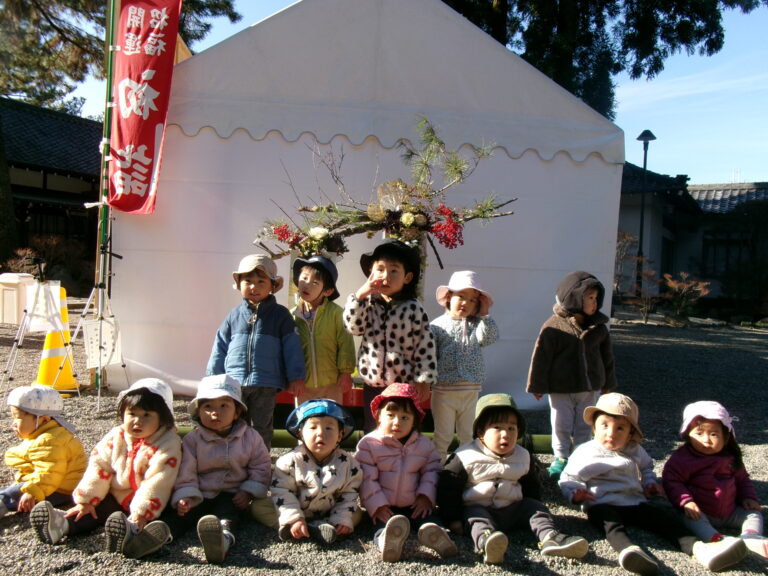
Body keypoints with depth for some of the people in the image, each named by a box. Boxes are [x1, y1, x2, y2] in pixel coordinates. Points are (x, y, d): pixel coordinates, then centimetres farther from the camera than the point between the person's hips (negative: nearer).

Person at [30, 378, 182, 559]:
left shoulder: (168, 444, -17)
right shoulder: (115, 437, 3)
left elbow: (156, 482, -23)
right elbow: (98, 467, 2)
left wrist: (140, 513, -30)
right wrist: (85, 501, -4)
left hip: (146, 502, -7)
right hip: (116, 496, 7)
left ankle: (132, 530, -65)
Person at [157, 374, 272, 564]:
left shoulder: (251, 437, 2)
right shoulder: (193, 439, 2)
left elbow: (261, 468, 5)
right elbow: (186, 473, -2)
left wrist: (248, 492, -8)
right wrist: (185, 496, -19)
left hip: (232, 496, -3)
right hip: (200, 496, 3)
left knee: (227, 513, -35)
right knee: (179, 513, -26)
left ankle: (224, 538, -66)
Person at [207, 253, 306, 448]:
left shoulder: (280, 315, 0)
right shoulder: (234, 315, 7)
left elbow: (292, 347, -2)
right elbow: (220, 347, 11)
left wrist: (296, 377, -5)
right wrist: (213, 378, 10)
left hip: (266, 385, -2)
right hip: (234, 381, 2)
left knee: (261, 427, 9)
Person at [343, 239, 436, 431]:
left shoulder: (413, 308, -10)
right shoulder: (368, 304, 1)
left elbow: (425, 346, -9)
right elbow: (353, 327, -12)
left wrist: (424, 381, -10)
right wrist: (360, 295, -20)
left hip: (405, 384, -3)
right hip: (372, 384, 3)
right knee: (371, 432, 17)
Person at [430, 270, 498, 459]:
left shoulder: (476, 325, 5)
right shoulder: (437, 325, -2)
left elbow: (489, 337, -15)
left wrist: (484, 315, -11)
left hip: (470, 391, 2)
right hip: (444, 389, -2)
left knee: (468, 435, 14)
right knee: (442, 436, 9)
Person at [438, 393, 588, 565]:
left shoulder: (524, 457, 7)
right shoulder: (464, 456, -7)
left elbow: (531, 487, 21)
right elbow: (448, 489, -4)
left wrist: (532, 509, 10)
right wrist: (453, 519, -9)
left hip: (512, 510, 5)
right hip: (478, 507, -5)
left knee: (534, 505, -12)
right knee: (475, 515, -33)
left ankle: (550, 537, -35)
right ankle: (486, 543, -63)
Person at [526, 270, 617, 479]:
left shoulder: (598, 326, 2)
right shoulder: (554, 325, -13)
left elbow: (606, 356, 13)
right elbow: (541, 356, -10)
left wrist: (608, 383, 18)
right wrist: (538, 386, -8)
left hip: (589, 387, 4)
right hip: (561, 389, -4)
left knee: (584, 426, 14)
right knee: (561, 426, 6)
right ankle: (561, 458, 21)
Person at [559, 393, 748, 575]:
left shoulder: (635, 451, 16)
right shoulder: (585, 452, 0)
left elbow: (646, 468, 36)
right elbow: (568, 478, 3)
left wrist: (650, 483, 14)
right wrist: (575, 493, -18)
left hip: (635, 502, 6)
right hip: (601, 504, -5)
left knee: (666, 515, -16)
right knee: (610, 521, -37)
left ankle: (699, 549, -31)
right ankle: (628, 549, -66)